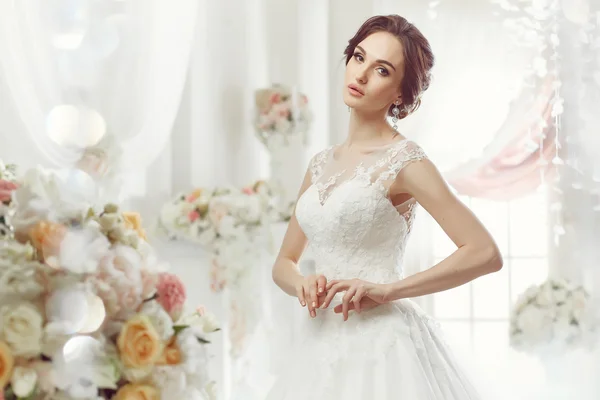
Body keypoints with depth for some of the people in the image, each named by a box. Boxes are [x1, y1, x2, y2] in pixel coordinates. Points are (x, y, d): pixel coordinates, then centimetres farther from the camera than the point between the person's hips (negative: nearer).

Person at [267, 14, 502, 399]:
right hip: (325, 345, 6)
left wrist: (386, 289, -16)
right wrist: (302, 285, -5)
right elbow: (284, 263, 18)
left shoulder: (404, 161, -8)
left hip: (383, 345, -6)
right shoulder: (321, 164, 11)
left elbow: (486, 253, -14)